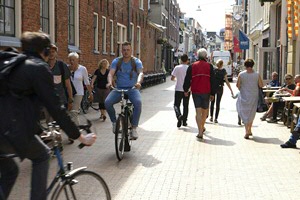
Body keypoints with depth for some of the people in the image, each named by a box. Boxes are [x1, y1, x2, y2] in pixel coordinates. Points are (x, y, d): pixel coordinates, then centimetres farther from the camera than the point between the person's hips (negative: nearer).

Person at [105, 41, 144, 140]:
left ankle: (134, 128, -23)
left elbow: (141, 73, -14)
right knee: (107, 102, -26)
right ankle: (114, 122, 0)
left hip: (132, 89, -1)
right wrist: (110, 82, -30)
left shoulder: (136, 61, 3)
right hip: (119, 88, 2)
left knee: (138, 102, -33)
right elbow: (111, 73, -7)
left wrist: (138, 82, -36)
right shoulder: (116, 61, 6)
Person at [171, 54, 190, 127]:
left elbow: (172, 78, -3)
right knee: (185, 105, 14)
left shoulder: (177, 68, -6)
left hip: (178, 89, -2)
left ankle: (179, 116, -24)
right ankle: (184, 121, 17)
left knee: (176, 105, 4)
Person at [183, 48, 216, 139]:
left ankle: (200, 132, -11)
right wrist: (212, 94, 4)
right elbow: (212, 81, -1)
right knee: (204, 110, 16)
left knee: (198, 111, -2)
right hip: (206, 92, 0)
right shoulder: (209, 66, 0)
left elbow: (187, 79, 5)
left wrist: (186, 90, 19)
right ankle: (202, 127, 33)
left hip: (195, 92, 0)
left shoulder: (192, 66, 2)